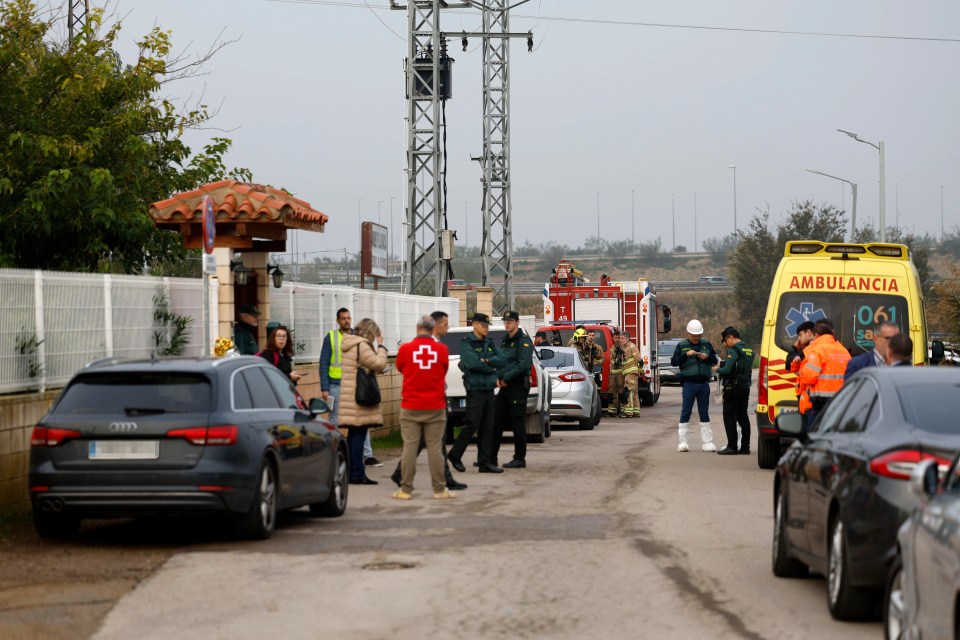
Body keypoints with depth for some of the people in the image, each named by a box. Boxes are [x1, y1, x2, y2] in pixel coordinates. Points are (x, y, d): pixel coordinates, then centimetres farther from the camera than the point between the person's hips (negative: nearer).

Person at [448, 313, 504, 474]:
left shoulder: (489, 343, 15)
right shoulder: (466, 343, -6)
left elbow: (500, 359, 3)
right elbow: (473, 363, -20)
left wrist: (486, 361, -14)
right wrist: (492, 368, -7)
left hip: (489, 390, 7)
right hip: (475, 390, -7)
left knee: (487, 428, 5)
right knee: (472, 425, -8)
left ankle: (485, 462, 5)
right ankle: (455, 455, 8)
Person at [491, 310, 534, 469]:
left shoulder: (524, 341, -9)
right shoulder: (505, 341, 18)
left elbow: (523, 365, -19)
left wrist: (506, 378, -15)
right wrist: (498, 377, 1)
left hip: (518, 386, -9)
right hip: (505, 386, 9)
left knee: (517, 424, -4)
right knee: (497, 421, 8)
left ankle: (520, 459, 1)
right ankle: (491, 457, 12)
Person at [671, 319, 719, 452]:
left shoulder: (706, 344, 11)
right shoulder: (682, 345, 2)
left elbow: (714, 361, 14)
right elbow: (674, 362, -1)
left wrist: (707, 357, -7)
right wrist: (686, 355, -14)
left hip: (703, 383, 3)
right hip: (689, 382, -3)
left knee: (704, 413, 7)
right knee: (686, 412, -2)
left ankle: (707, 441, 11)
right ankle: (683, 441, 1)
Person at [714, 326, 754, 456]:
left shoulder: (733, 350, -14)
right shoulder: (749, 351, 14)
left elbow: (727, 370, -21)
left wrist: (717, 369, -1)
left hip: (733, 387, -9)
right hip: (745, 386, 9)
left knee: (729, 416, -3)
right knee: (743, 416, 11)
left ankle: (732, 446, -6)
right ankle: (745, 447, 12)